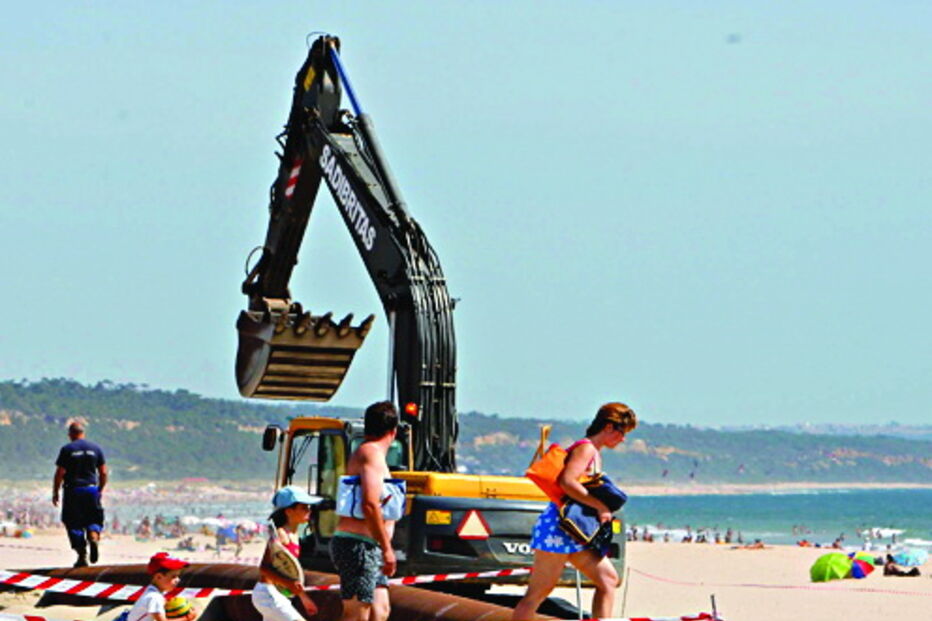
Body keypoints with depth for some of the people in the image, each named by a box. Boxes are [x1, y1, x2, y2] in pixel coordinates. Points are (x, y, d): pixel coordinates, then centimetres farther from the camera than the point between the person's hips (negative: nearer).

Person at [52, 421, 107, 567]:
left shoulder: (67, 449, -4)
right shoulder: (95, 448, 7)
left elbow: (60, 473, -7)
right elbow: (103, 473, 6)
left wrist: (55, 493, 1)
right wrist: (100, 489, 19)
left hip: (73, 490, -3)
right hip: (91, 488, 3)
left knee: (74, 523, 5)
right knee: (93, 519, 13)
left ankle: (82, 556, 0)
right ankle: (94, 537, -19)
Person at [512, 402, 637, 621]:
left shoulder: (595, 454, 21)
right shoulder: (586, 448, -10)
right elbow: (567, 481, -24)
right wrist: (600, 506, -21)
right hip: (558, 528, -10)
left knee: (609, 580, 6)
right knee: (538, 592, -9)